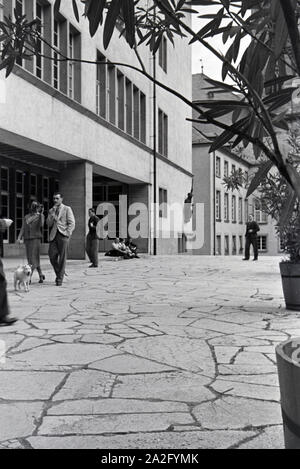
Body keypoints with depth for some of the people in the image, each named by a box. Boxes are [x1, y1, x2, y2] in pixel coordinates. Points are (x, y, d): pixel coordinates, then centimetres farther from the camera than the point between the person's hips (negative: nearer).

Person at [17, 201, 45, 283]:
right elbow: (23, 228, 11)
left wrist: (41, 214, -18)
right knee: (30, 258, 6)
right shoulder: (26, 217, 16)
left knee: (34, 258, -11)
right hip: (27, 239, 5)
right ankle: (41, 275, 19)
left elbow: (41, 225, -15)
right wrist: (19, 238, -1)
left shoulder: (40, 216, 4)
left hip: (36, 238, -5)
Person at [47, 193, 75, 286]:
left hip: (63, 234, -4)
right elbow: (49, 224, 10)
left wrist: (67, 233, -11)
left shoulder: (67, 209, 5)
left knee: (62, 257, -4)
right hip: (53, 235, 4)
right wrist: (52, 214, -3)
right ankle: (59, 273, 17)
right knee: (52, 256, -4)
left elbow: (72, 223, 0)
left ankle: (60, 279, 2)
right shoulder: (51, 210, 18)